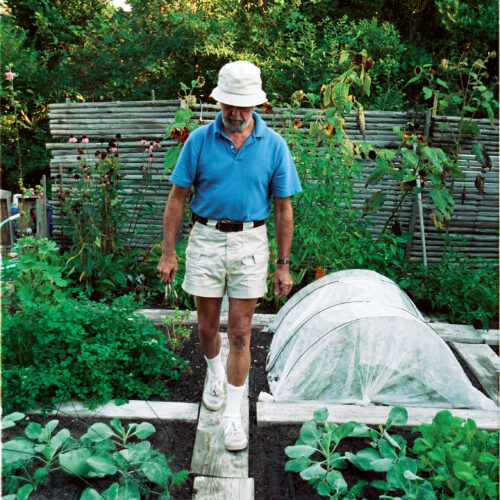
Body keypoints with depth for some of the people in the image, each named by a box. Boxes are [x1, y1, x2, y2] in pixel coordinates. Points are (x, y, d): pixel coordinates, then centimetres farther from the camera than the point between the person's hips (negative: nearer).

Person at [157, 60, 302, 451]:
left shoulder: (274, 145, -3)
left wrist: (284, 265, 0)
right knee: (207, 327, 12)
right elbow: (177, 198, 1)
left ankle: (234, 414, 19)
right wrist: (168, 253, -2)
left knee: (240, 333, 4)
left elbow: (283, 208, 1)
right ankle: (215, 373, 45)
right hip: (206, 239, 1)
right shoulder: (199, 140, -3)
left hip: (250, 242, -1)